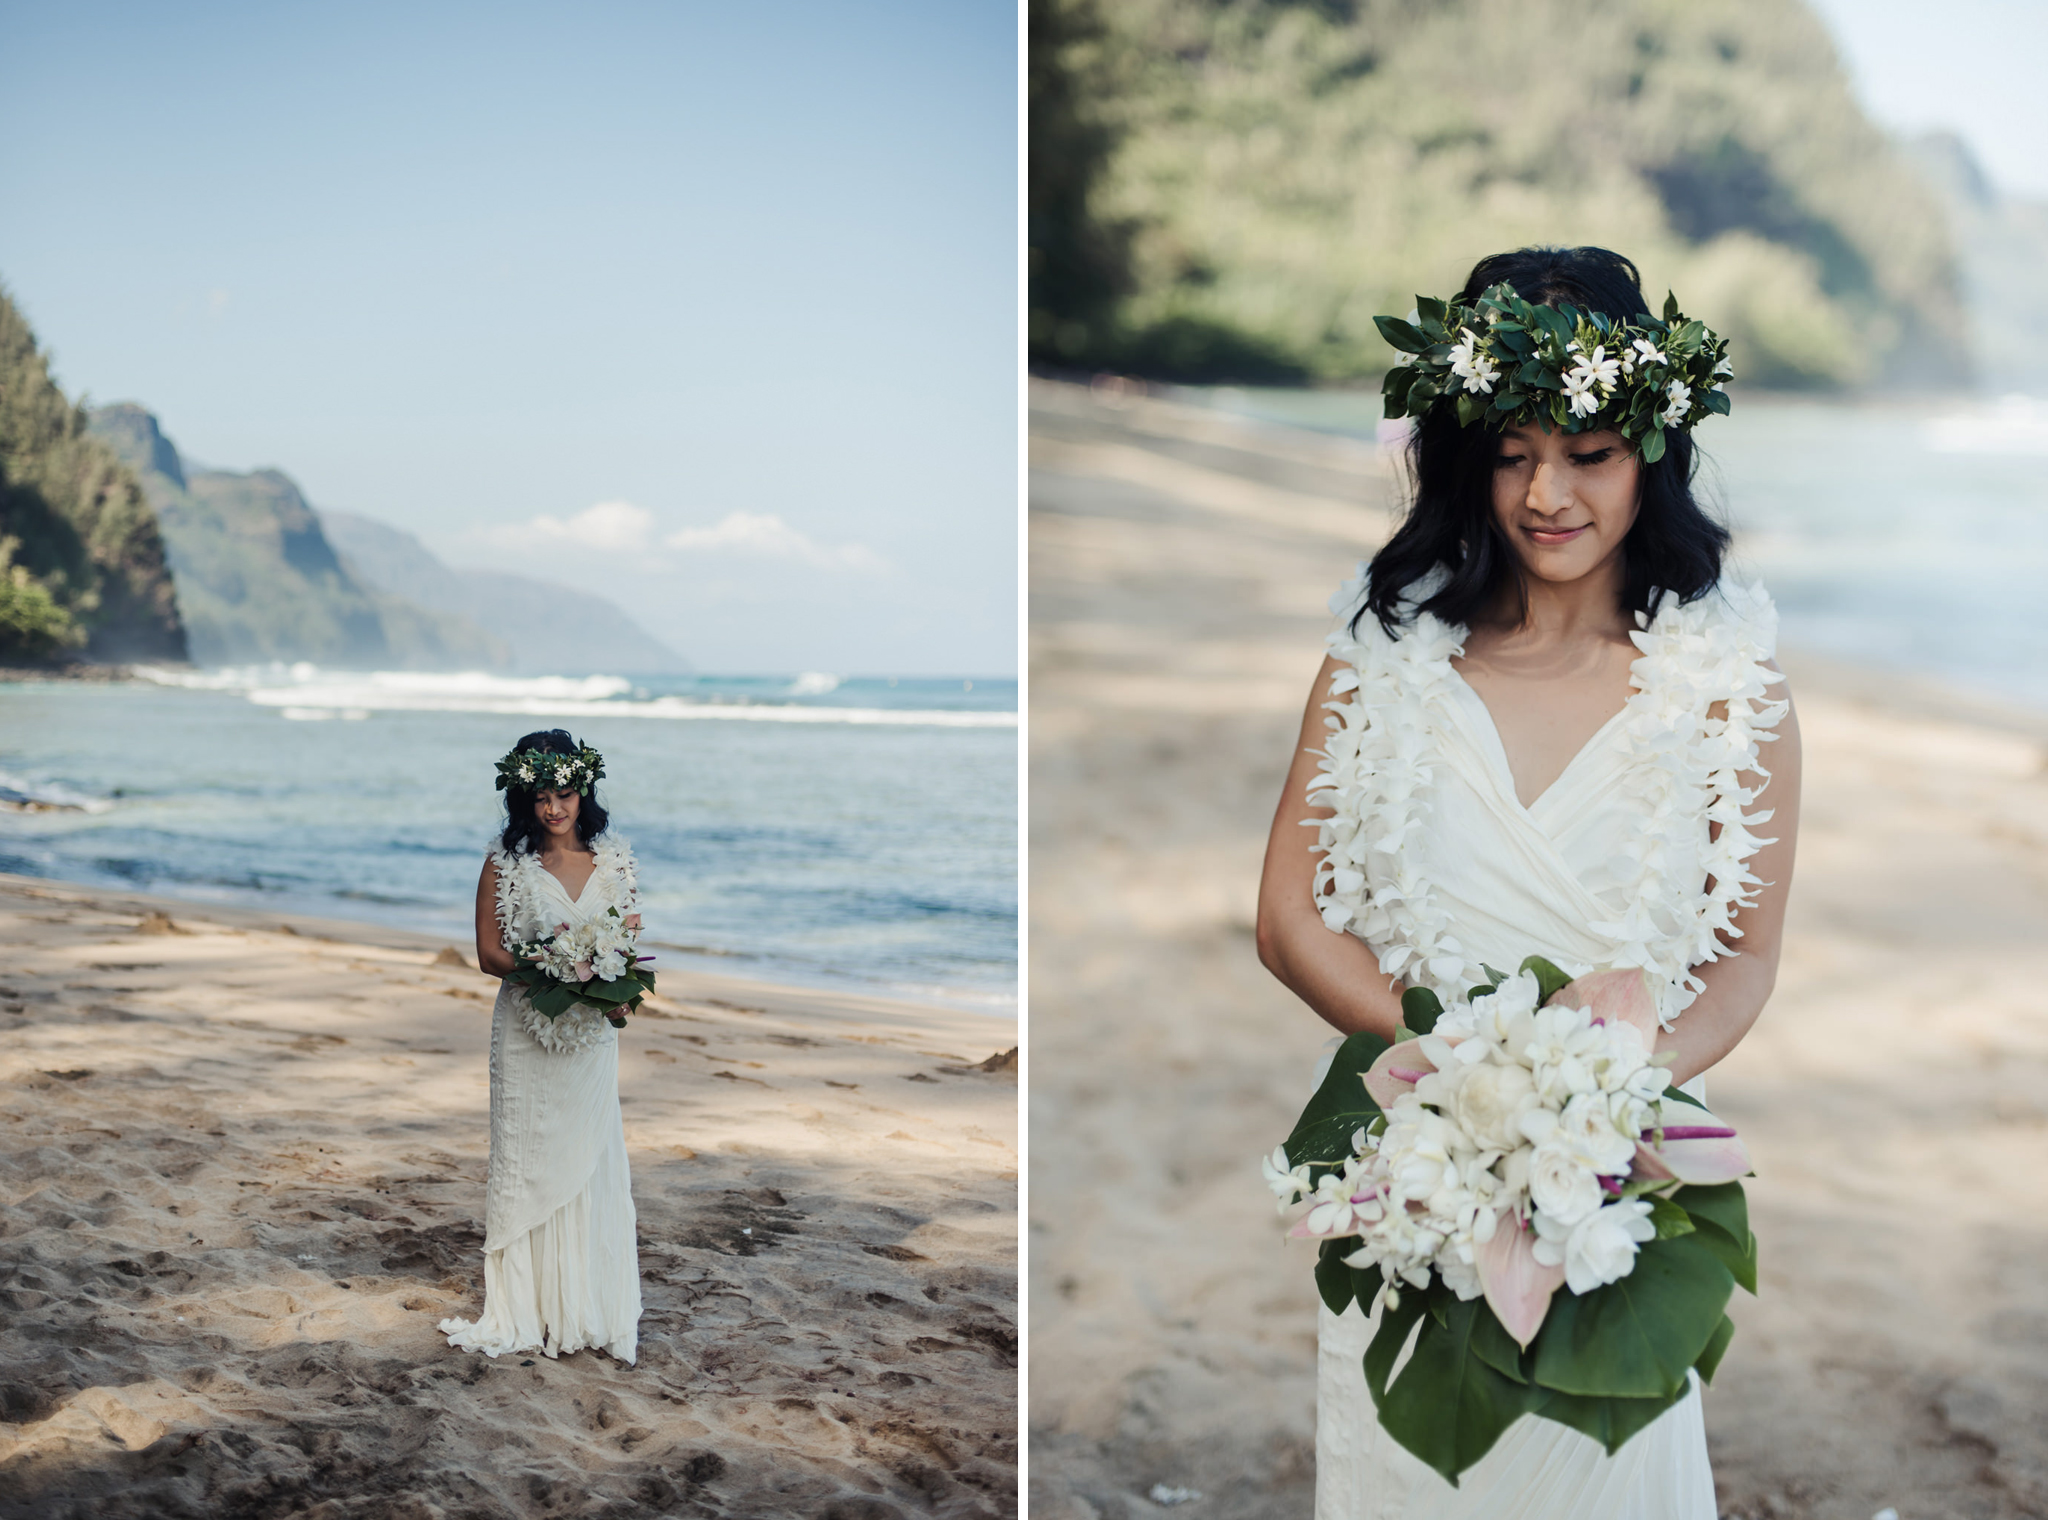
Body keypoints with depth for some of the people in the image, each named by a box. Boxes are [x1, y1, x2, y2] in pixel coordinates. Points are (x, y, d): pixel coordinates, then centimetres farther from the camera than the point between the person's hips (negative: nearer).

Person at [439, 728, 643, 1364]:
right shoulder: (505, 864, -3)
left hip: (590, 1032, 2)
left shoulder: (614, 860, 4)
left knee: (591, 1162, 4)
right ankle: (526, 1309, 10)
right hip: (526, 1031, -2)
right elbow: (489, 952, -2)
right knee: (526, 1163, 2)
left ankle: (592, 1309, 13)